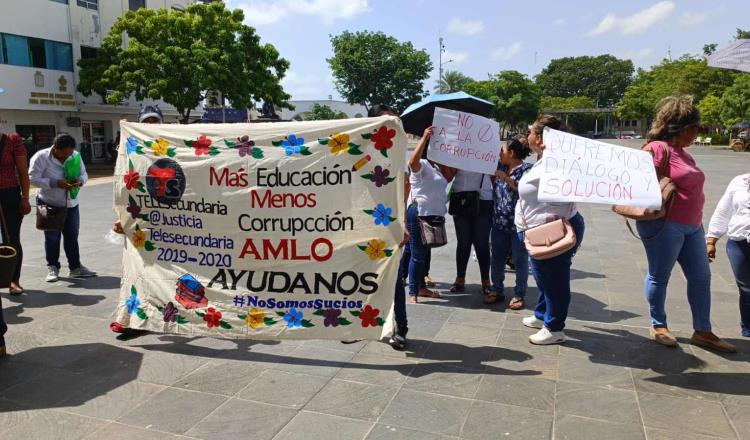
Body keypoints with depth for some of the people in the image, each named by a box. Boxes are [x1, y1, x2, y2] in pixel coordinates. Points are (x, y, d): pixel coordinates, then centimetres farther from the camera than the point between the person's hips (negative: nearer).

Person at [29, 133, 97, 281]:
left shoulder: (75, 156, -1)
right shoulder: (41, 157, -14)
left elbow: (84, 174, 6)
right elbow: (34, 178, -16)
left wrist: (80, 180, -18)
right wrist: (56, 183, -27)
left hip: (71, 204, 4)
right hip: (50, 204, -4)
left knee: (72, 236, 8)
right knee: (52, 237, 4)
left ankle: (75, 267, 17)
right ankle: (52, 268, 18)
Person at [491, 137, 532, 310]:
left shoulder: (527, 169, -8)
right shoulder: (502, 168, 11)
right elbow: (495, 189, 25)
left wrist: (505, 178, -20)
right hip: (499, 222, 7)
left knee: (520, 260, 4)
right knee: (497, 258, 12)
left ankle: (519, 295, 14)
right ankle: (497, 290, 25)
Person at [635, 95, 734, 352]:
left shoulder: (684, 153, 17)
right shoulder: (658, 148, -12)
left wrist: (698, 222, 23)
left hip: (692, 226, 10)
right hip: (664, 224, -9)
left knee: (701, 277, 11)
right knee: (660, 276, 5)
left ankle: (702, 332, 22)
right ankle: (658, 326, 21)